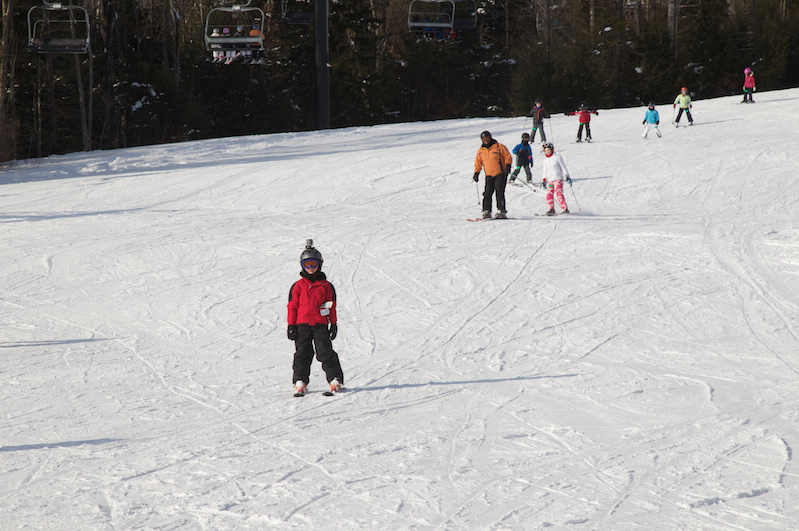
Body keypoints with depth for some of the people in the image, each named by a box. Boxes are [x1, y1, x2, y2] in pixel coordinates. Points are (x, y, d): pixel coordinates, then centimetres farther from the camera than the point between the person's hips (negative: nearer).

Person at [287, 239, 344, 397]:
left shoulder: (326, 286, 9)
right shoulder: (298, 286, 8)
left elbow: (332, 306, 13)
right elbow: (292, 306, 8)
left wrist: (333, 324, 9)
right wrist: (291, 325, 3)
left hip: (320, 325, -1)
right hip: (302, 325, 1)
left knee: (326, 353, -5)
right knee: (302, 354, 0)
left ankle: (335, 380, -2)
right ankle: (300, 382, 4)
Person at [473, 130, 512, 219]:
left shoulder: (499, 147, -1)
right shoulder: (481, 151, 11)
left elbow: (508, 157, 1)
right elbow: (478, 163, 21)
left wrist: (507, 166, -13)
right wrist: (476, 173, 11)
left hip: (500, 174, -4)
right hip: (489, 176, 4)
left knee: (499, 192, -13)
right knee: (487, 194, -4)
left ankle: (501, 211, -11)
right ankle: (486, 212, 3)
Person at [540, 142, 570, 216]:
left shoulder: (557, 157, 1)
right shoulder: (545, 161, 17)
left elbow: (563, 167, -1)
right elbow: (545, 172, 23)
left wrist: (567, 176, -8)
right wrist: (544, 180, 13)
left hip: (558, 179, -6)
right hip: (549, 180, 6)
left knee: (559, 193, -16)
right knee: (549, 194, -7)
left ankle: (565, 209, -15)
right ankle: (551, 209, -3)